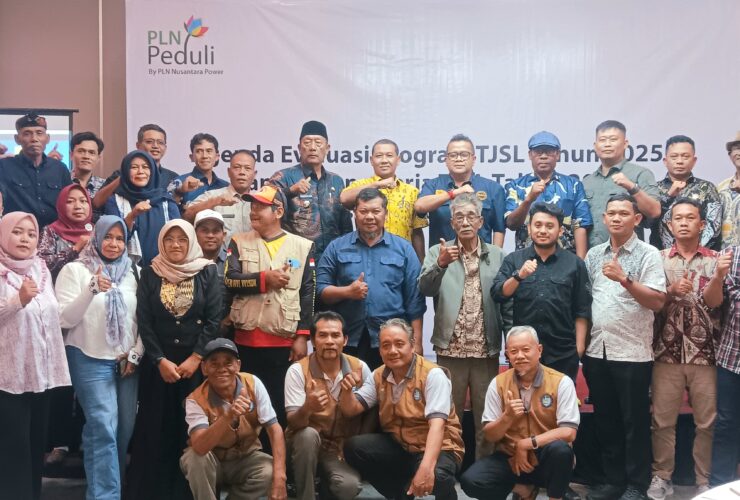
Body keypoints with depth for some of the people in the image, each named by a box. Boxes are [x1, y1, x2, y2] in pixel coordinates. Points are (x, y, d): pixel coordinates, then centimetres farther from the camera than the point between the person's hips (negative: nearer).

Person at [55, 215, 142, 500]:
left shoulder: (131, 273, 11)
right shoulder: (75, 270, -2)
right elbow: (65, 320, -10)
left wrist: (136, 353, 2)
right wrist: (91, 290, -24)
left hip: (127, 361, 5)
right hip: (90, 360, -5)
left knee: (124, 429, 6)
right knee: (103, 429, -12)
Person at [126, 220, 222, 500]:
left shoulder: (207, 273, 1)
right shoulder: (150, 274, 4)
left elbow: (214, 319, -4)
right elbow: (144, 322, 0)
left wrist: (195, 358, -12)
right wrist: (160, 360, -9)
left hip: (196, 363, -1)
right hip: (158, 364, 1)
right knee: (156, 430, 3)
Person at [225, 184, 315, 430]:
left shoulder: (303, 247, 3)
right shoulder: (239, 242, 7)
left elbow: (308, 294, 0)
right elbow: (229, 280, -6)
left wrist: (302, 336, -5)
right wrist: (264, 278, -15)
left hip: (285, 342, -1)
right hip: (246, 340, 2)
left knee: (281, 405, 5)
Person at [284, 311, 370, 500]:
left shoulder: (360, 368, -7)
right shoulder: (298, 370, -14)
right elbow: (293, 422, -21)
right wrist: (307, 408, -43)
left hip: (343, 448, 1)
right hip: (306, 444, -1)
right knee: (308, 434, -35)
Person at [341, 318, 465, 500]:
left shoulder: (432, 375, -16)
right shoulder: (378, 376, 4)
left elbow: (437, 424, -27)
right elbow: (351, 410, 2)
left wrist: (426, 468, -41)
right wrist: (347, 390, -22)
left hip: (437, 448, -6)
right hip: (398, 446, 6)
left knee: (436, 476, -38)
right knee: (353, 447, -16)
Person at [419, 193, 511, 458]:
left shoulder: (497, 256, 6)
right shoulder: (438, 252, 3)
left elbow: (507, 303, 6)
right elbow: (425, 288, -12)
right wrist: (441, 264, -30)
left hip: (486, 351, 1)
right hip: (450, 350, -1)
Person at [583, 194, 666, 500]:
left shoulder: (648, 255, -3)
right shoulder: (593, 255, 11)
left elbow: (658, 302, -12)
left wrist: (625, 279, -23)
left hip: (632, 353, -4)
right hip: (596, 351, 5)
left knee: (634, 422, 4)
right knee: (605, 421, 12)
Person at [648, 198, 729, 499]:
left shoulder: (713, 260, 3)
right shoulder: (659, 260, 5)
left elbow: (713, 301, -10)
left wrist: (719, 277, -30)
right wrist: (671, 291, -18)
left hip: (705, 353, 0)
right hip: (667, 353, 0)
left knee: (707, 421, 6)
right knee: (663, 420, 5)